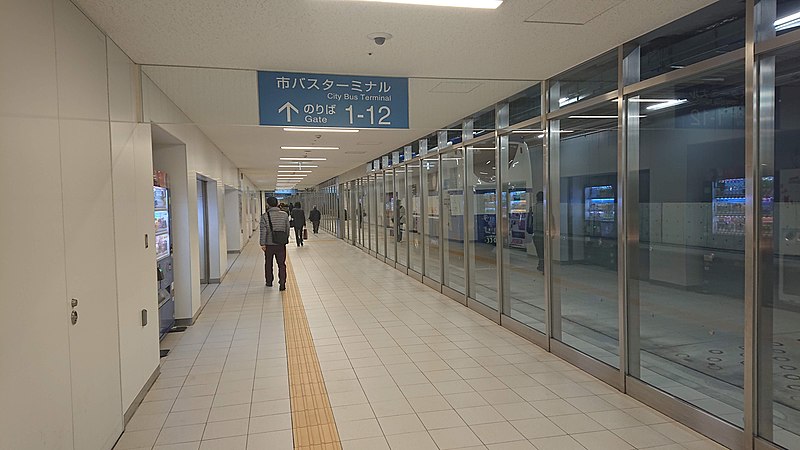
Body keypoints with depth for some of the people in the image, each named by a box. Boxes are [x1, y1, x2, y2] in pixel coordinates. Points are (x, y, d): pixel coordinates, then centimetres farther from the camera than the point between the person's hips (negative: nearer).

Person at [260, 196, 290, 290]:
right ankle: (282, 284, -4)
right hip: (281, 244, 1)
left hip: (269, 244, -1)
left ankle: (269, 282, 27)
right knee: (282, 264, 4)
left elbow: (263, 231, -11)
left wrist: (262, 243, -8)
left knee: (268, 264, 16)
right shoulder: (284, 214, -2)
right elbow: (287, 228, 5)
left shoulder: (265, 216, -8)